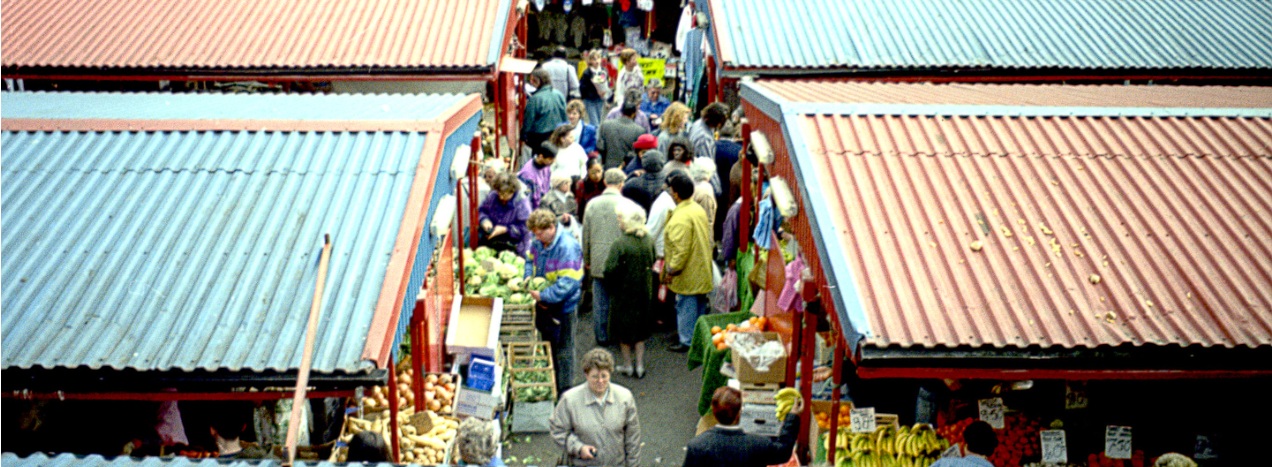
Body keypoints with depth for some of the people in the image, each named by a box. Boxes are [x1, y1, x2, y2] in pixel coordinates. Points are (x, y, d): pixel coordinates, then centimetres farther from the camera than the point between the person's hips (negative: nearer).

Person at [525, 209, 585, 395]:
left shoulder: (568, 247, -26)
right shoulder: (538, 243, -1)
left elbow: (568, 283, -30)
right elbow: (530, 260, 19)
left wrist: (543, 296, -27)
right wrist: (529, 277, -1)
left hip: (562, 307, -8)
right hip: (543, 305, 8)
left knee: (563, 350, 6)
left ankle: (564, 391, 19)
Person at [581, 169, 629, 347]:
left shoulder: (592, 204, 1)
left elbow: (586, 235, 8)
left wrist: (587, 259, 18)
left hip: (598, 261, 3)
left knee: (600, 301, 10)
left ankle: (602, 336, 17)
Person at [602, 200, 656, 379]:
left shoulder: (620, 244, -24)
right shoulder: (648, 240, -6)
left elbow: (610, 270, -22)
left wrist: (610, 284, -3)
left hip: (624, 292, -5)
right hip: (644, 291, 5)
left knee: (623, 330, 12)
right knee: (640, 328, 17)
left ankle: (627, 365, 21)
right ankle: (640, 365, 21)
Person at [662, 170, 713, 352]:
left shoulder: (680, 217, -24)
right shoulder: (699, 210, 6)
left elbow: (680, 249, -26)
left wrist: (671, 270, -17)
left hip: (688, 275, -9)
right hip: (702, 271, 9)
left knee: (686, 307, 1)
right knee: (699, 305, 18)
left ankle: (687, 342, 8)